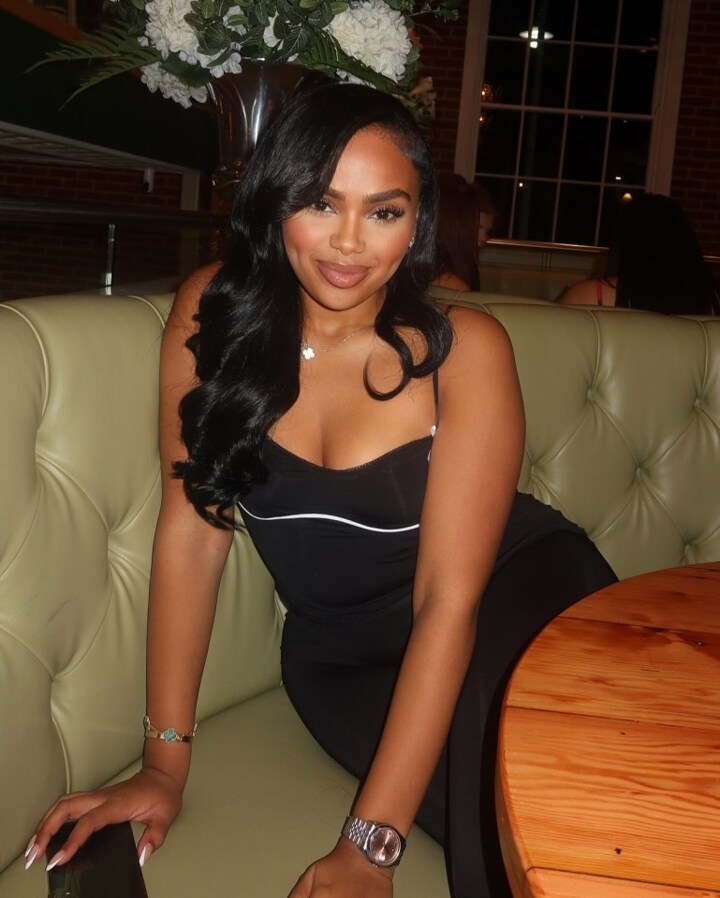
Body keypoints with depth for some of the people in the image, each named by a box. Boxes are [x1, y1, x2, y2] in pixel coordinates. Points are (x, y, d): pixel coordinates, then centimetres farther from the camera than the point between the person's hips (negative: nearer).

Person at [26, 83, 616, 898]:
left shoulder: (466, 349, -18)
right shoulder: (211, 312, -11)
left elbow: (451, 597, -21)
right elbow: (192, 529, -8)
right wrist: (166, 760, -9)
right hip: (338, 656, 1)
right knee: (496, 816, -25)